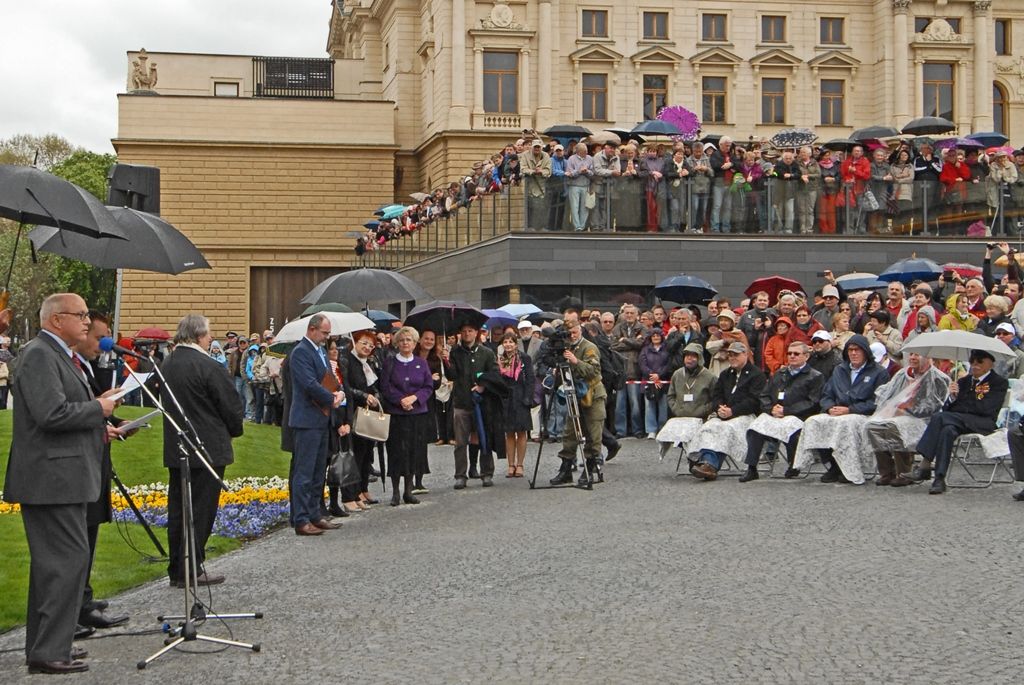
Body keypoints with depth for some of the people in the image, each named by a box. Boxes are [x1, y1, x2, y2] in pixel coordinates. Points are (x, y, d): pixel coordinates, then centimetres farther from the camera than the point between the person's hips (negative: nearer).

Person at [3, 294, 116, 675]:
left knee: (52, 562, 15)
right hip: (52, 477, -11)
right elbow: (51, 414, -25)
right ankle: (48, 652, -7)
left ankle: (44, 644, 23)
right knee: (70, 558, -11)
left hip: (61, 477, 11)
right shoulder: (39, 355, -15)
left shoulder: (57, 355, 18)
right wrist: (98, 409, -13)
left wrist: (97, 427, 15)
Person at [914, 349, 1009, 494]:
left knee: (939, 417, -30)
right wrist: (952, 397, -4)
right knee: (948, 430, -33)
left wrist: (958, 406, -1)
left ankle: (925, 465, -32)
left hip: (982, 424, -5)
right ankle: (939, 479, -38)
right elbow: (946, 408, 18)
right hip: (957, 420, 5)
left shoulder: (999, 383, 8)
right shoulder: (963, 381, 25)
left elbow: (986, 409, -7)